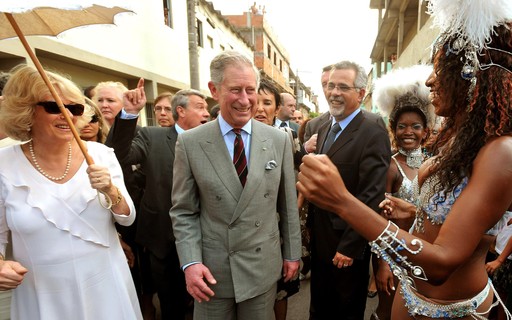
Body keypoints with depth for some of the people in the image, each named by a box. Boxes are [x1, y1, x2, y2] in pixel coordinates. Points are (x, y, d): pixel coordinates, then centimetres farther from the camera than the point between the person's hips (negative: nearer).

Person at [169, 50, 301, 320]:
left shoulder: (279, 139, -4)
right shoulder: (189, 143, -8)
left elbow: (288, 204, 2)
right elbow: (183, 211, -4)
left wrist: (292, 253, 7)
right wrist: (190, 262, -12)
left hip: (263, 265, 2)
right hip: (211, 269, -1)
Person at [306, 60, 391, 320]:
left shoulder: (373, 133, -19)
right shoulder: (324, 128, 7)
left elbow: (371, 198, -22)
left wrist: (350, 247, -20)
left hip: (347, 243, -6)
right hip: (319, 238, 7)